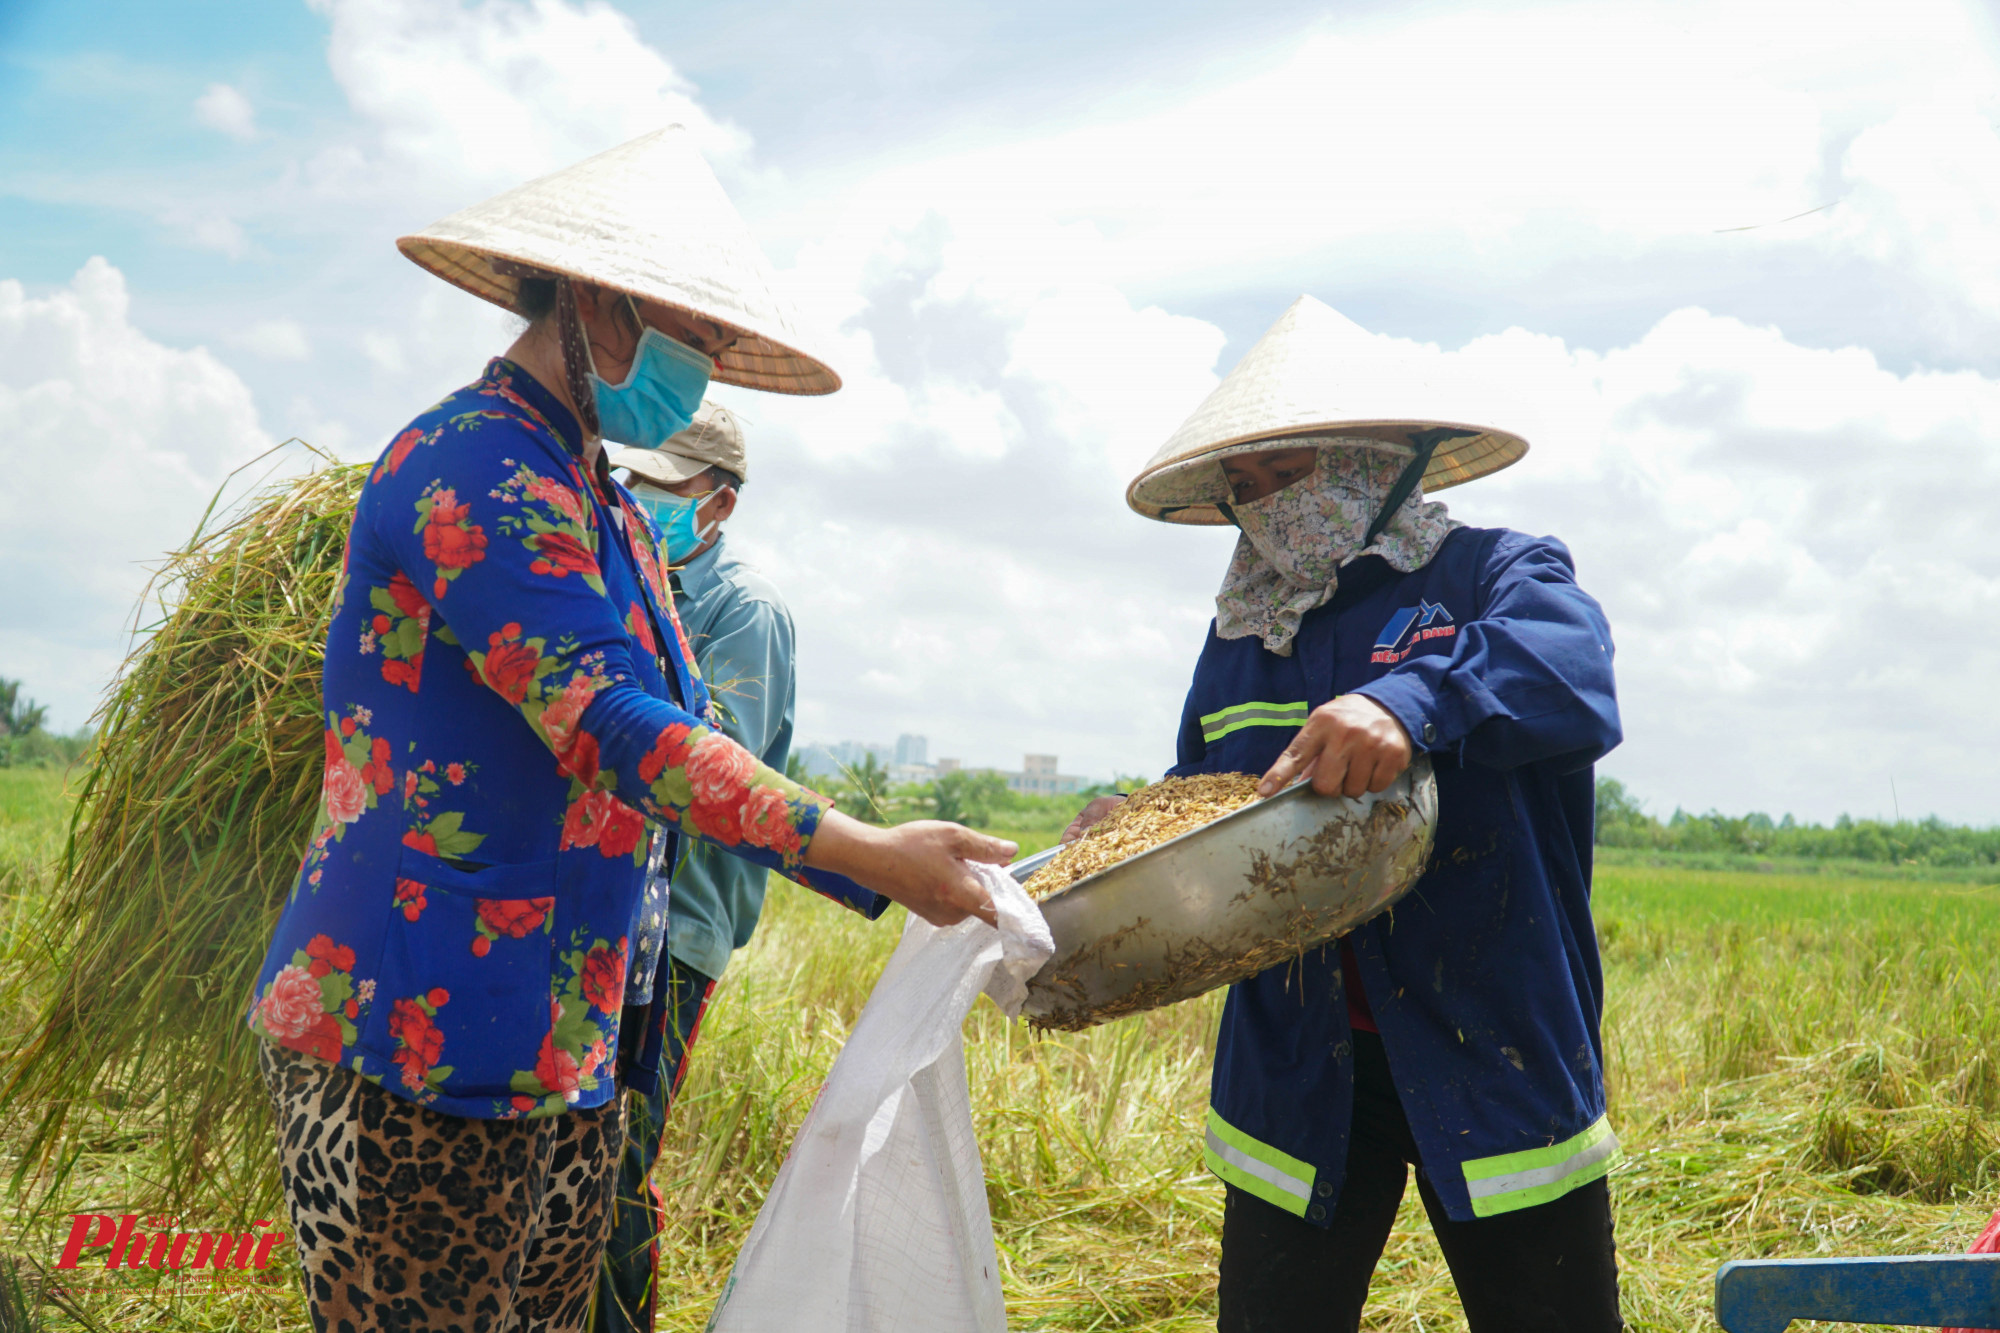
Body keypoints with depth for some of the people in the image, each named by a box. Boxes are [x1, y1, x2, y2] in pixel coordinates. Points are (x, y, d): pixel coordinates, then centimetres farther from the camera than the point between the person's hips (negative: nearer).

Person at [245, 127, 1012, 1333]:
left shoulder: (603, 505, 16)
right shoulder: (477, 470, -15)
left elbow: (687, 740, 16)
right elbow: (609, 730, -24)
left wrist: (903, 876, 7)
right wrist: (868, 852, -25)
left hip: (572, 1047, 9)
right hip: (418, 1050, -9)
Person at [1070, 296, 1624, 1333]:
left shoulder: (1498, 576, -2)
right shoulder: (1237, 637, 13)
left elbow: (1572, 676, -25)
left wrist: (1414, 699, -43)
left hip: (1497, 1057, -3)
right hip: (1298, 1077, 4)